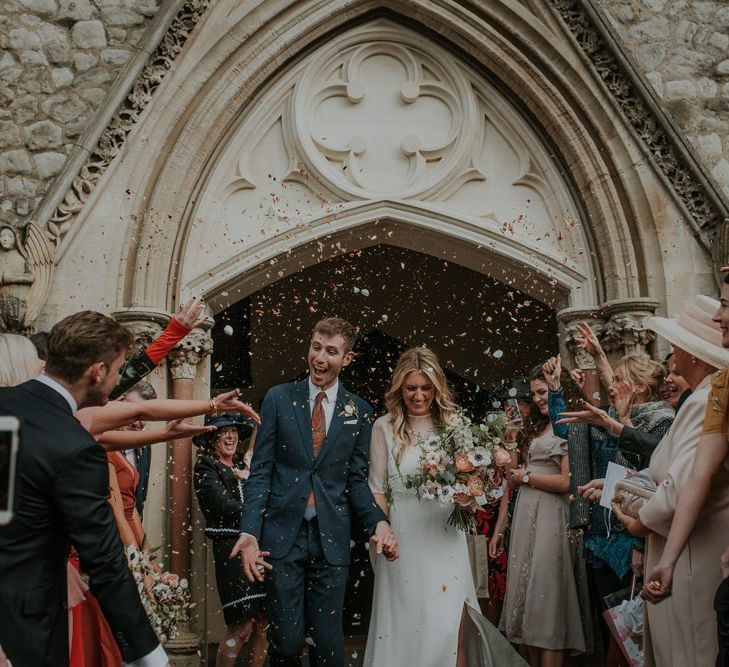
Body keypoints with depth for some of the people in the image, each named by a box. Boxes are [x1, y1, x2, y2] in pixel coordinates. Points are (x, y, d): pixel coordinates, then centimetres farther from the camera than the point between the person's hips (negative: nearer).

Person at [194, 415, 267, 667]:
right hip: (232, 549, -5)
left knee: (263, 624, 2)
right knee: (242, 625, -9)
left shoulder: (245, 465, 20)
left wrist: (249, 477, 1)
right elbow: (225, 507, -9)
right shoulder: (206, 467, 2)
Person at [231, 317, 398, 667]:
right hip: (283, 536, -1)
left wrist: (379, 521, -9)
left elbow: (356, 478, 8)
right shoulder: (278, 398, 1)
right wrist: (249, 532, -11)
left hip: (331, 539, 1)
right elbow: (260, 471, -1)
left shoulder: (360, 411, 5)